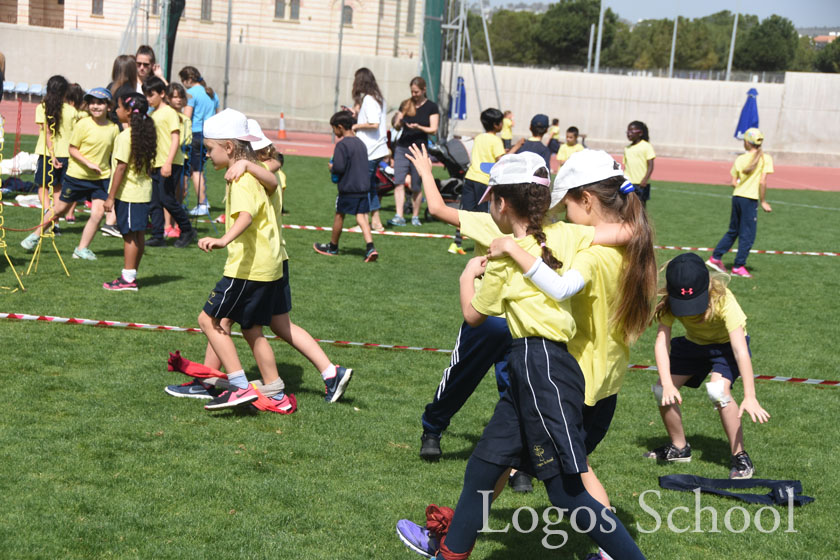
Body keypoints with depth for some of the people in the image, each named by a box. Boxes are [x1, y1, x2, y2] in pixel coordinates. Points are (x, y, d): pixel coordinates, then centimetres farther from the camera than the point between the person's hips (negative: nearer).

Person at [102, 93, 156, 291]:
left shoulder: (125, 136, -16)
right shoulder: (144, 133, 9)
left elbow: (121, 166, -17)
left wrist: (111, 196, -13)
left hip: (128, 192, -8)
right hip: (144, 191, 8)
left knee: (129, 235, -4)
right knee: (139, 234, 11)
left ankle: (128, 278, 0)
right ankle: (132, 274, 20)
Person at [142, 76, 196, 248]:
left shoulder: (169, 112, -7)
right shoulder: (151, 114, 16)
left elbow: (175, 139, -13)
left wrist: (168, 162, -21)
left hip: (170, 164, -8)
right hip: (155, 164, 8)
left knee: (167, 199, -10)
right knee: (154, 202, 4)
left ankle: (187, 231, 5)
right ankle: (158, 236, 8)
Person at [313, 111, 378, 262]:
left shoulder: (342, 145, -14)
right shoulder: (360, 143, 11)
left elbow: (339, 167, -22)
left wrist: (332, 168, 0)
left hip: (348, 187, -6)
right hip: (364, 186, 6)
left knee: (339, 215, 10)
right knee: (361, 216, 4)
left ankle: (333, 247, 26)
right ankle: (370, 247, -13)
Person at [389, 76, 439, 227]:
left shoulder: (431, 107, 0)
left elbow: (433, 130, -4)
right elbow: (397, 127, 9)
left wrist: (418, 127, -21)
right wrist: (399, 121, -14)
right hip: (402, 148, 2)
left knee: (416, 186, 3)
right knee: (399, 182, -11)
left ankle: (415, 216, 19)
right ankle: (399, 216, -13)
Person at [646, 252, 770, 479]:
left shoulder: (723, 301, -36)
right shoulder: (669, 303, -26)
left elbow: (741, 351, -40)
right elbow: (662, 341, -30)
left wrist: (750, 397, -46)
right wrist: (667, 384, -43)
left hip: (726, 343, -4)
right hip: (694, 343, 4)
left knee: (717, 390, -30)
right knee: (661, 390, -10)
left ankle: (739, 456, -17)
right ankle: (679, 448, 13)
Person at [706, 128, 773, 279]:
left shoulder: (740, 159, 6)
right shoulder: (765, 158, -6)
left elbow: (734, 183, 4)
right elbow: (763, 182, -14)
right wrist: (763, 202, -6)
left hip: (737, 196, 5)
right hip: (750, 199, -5)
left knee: (733, 231, 20)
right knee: (747, 235, 3)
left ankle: (716, 258, 21)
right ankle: (739, 266, 3)